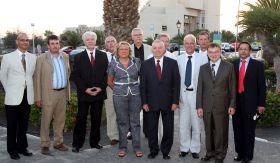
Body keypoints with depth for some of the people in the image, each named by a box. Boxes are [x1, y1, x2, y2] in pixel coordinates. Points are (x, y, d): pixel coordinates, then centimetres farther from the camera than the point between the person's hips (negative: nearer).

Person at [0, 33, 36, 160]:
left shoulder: (33, 57, 5)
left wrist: (29, 89, 8)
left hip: (27, 97, 3)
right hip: (13, 97, -3)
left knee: (24, 125, 12)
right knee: (12, 125, 6)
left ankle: (22, 147, 26)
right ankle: (12, 150, 19)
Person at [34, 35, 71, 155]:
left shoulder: (65, 57, 8)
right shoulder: (42, 58, -6)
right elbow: (37, 78, -6)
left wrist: (68, 92, 8)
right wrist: (38, 97, -9)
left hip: (63, 93, 5)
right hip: (48, 94, -4)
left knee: (60, 119, 13)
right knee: (46, 120, 3)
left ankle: (58, 142, 26)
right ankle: (45, 145, 15)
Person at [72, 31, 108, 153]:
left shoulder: (103, 56, 8)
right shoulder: (78, 57, 4)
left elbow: (106, 73, 5)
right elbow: (76, 76, 0)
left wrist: (101, 87, -8)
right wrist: (85, 89, -11)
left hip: (99, 93, 2)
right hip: (83, 93, -1)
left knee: (96, 119, 9)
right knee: (81, 119, 2)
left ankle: (95, 142, 20)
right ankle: (77, 144, 11)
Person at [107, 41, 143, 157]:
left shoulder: (136, 61, 2)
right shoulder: (113, 64, 1)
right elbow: (110, 81, 10)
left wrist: (134, 88, 7)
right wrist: (118, 89, 6)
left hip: (135, 95, 1)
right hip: (119, 96, 0)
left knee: (135, 121, 6)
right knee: (122, 122, 7)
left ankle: (137, 147, 15)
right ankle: (122, 147, 19)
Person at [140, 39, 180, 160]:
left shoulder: (172, 63, -1)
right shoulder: (145, 64, 1)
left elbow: (176, 83, -1)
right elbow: (143, 85, 1)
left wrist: (175, 101, -6)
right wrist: (144, 102, -3)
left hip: (168, 102, 0)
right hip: (151, 102, 0)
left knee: (168, 128, 9)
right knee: (151, 128, 10)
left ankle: (165, 151, 26)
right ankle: (153, 150, 27)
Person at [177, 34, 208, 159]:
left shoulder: (202, 59, -3)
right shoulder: (179, 59, 5)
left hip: (196, 94, -2)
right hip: (183, 94, 2)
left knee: (196, 123, 7)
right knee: (183, 123, 9)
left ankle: (195, 149, 20)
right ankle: (184, 148, 22)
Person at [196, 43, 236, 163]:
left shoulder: (229, 67, 1)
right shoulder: (203, 68, 7)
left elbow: (232, 88, 0)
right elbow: (200, 88, 5)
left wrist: (232, 105, -3)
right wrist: (199, 106, 0)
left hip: (222, 105, -2)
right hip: (206, 106, 2)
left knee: (221, 131, 5)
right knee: (208, 131, 10)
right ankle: (210, 152, 27)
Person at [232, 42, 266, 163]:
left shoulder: (258, 65, 0)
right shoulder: (233, 65, 7)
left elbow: (261, 85, -2)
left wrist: (261, 104, -6)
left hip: (250, 103, -2)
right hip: (236, 102, 3)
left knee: (249, 130, 5)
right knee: (237, 129, 10)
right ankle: (239, 153, 24)